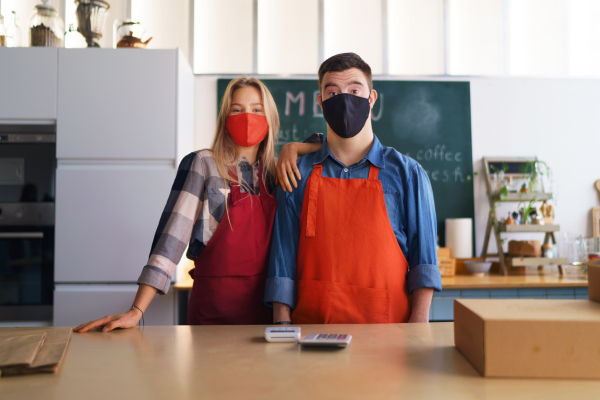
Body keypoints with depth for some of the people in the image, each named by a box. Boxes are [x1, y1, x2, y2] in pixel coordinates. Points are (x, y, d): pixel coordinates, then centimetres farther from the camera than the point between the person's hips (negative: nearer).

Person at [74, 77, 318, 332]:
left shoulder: (273, 174, 9)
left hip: (266, 304, 4)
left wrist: (292, 148, 3)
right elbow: (173, 234, -11)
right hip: (213, 308, -3)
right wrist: (136, 311, -18)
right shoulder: (202, 164, -3)